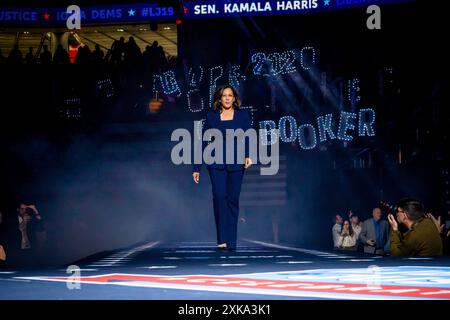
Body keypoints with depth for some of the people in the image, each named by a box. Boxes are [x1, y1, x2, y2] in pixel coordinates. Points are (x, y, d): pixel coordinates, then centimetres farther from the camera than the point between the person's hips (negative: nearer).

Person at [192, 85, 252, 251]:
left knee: (233, 199, 1)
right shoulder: (211, 116, 8)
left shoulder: (243, 116, 7)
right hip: (216, 163, 0)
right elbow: (203, 142, 9)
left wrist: (248, 156, -22)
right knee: (219, 196, -17)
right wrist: (196, 168, 6)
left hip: (236, 164, 0)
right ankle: (222, 239, -17)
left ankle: (231, 241, 9)